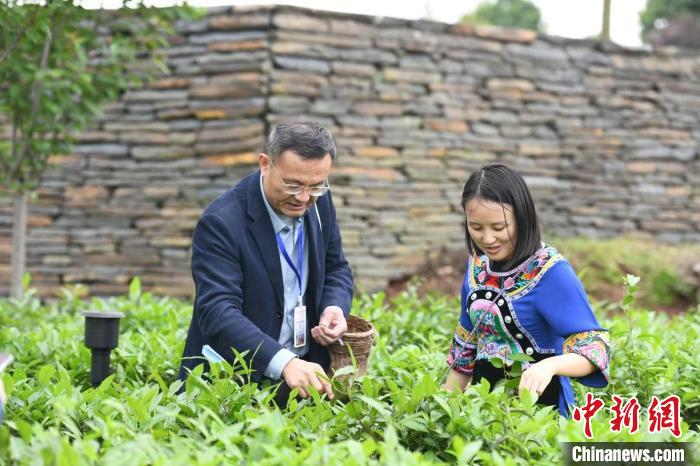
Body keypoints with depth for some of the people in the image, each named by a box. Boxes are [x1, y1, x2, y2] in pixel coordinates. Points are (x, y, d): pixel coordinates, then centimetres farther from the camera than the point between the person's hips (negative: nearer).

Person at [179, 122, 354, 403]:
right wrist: (284, 362, -40)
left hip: (305, 370, 5)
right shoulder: (220, 223, -18)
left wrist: (335, 307, -7)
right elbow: (218, 312, -27)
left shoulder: (318, 202, 2)